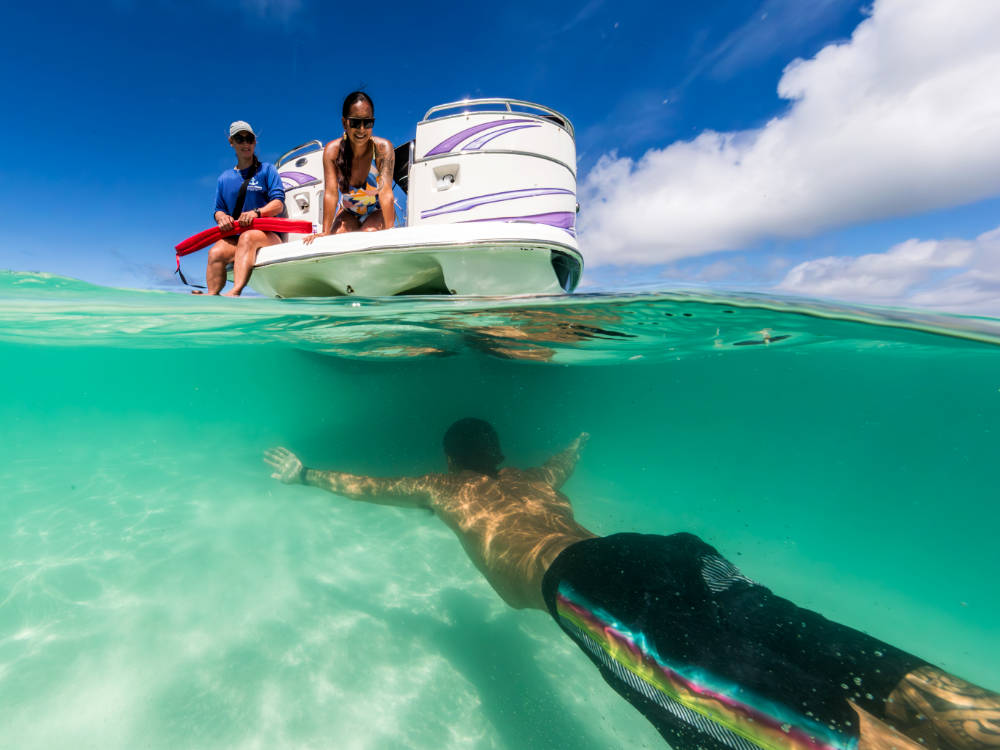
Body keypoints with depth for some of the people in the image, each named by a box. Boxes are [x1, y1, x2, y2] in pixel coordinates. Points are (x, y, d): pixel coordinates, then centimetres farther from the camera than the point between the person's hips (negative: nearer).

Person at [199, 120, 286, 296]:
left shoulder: (267, 169, 9)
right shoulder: (224, 178, 21)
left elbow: (278, 204, -5)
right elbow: (219, 209, 19)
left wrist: (256, 212, -24)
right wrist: (221, 217, -8)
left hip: (269, 234, -4)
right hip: (235, 237, 4)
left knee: (248, 237, -37)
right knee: (215, 252, -26)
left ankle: (235, 292, -55)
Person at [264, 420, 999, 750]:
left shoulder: (446, 490, 29)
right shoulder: (534, 478, 39)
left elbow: (362, 485, 45)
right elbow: (567, 457, 64)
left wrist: (303, 472, 64)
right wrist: (579, 442, 87)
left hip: (583, 580, -6)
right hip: (665, 551, 7)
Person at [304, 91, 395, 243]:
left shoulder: (383, 148, -23)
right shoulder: (332, 150, -17)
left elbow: (386, 192, -32)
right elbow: (331, 192, -23)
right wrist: (325, 232, -32)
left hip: (378, 211, -1)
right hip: (348, 213, 2)